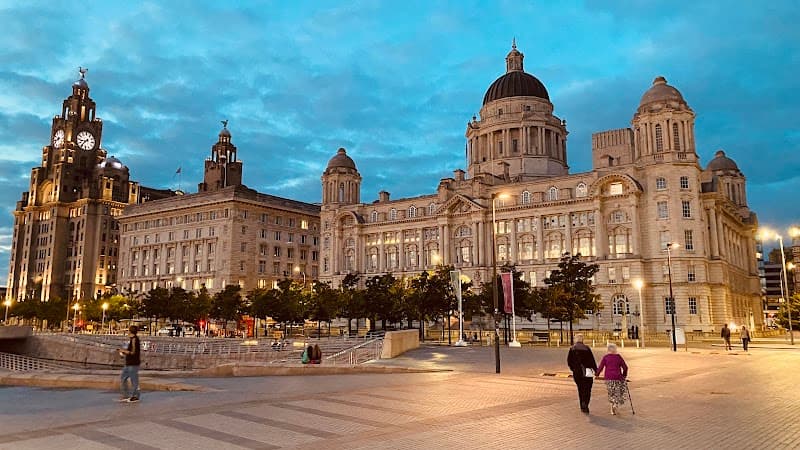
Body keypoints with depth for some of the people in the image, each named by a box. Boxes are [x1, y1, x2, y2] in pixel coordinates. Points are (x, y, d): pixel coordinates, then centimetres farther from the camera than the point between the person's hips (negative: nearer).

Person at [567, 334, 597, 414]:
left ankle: (583, 407, 15)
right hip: (587, 372, -1)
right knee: (587, 389, 7)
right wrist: (596, 370, -3)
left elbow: (569, 361, -3)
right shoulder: (587, 348, -1)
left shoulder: (572, 349, 1)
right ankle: (585, 403, -14)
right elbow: (592, 360, -6)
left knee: (580, 389, 15)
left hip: (577, 372, 1)